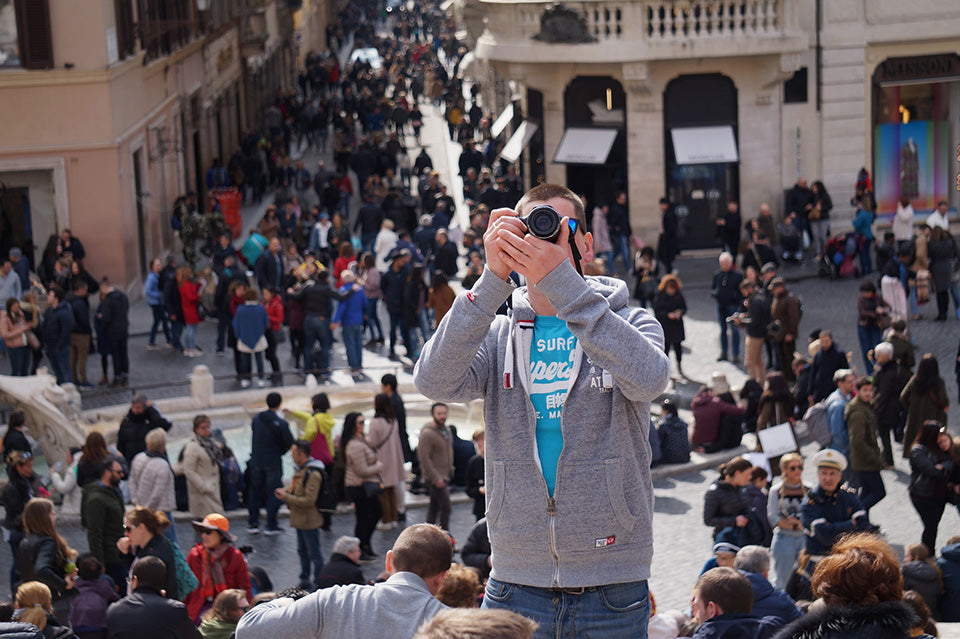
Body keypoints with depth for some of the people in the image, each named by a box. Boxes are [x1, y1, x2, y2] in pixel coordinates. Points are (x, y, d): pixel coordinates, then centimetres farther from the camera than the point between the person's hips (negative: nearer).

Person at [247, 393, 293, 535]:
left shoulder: (256, 418, -1)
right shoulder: (281, 423, -15)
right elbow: (289, 443, -12)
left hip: (256, 462, 5)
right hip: (273, 463, -5)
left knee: (255, 491, 16)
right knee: (273, 493, 5)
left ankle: (252, 523, 19)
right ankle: (271, 525, 5)